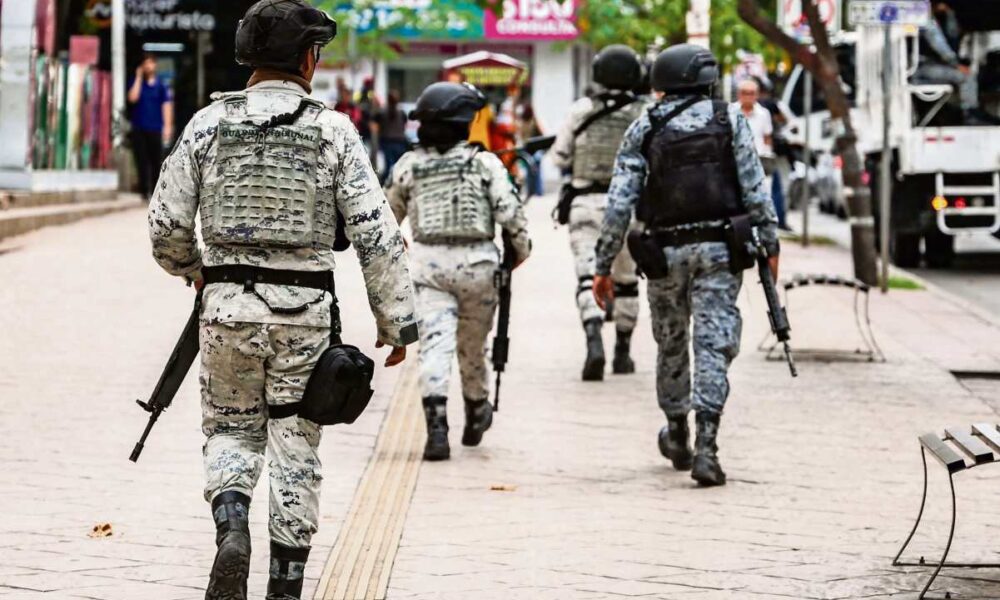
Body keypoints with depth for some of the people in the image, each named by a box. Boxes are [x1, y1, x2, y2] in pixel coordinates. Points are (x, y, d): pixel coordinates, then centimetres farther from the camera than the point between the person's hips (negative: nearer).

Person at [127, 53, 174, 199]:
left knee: (156, 162, 0)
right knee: (141, 161, 0)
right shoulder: (136, 82, 7)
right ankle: (144, 190, 4)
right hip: (138, 128, 1)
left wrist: (167, 126, -7)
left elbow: (167, 105, 2)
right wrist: (139, 77, -6)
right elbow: (133, 98, -9)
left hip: (155, 128, -1)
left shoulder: (161, 85, 4)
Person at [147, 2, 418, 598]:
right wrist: (397, 320, -1)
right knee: (295, 445, 10)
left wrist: (192, 269, 25)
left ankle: (232, 529, -11)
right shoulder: (333, 131, -4)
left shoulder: (209, 123, 1)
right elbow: (376, 233, -8)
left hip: (228, 304, 1)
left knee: (231, 432, 16)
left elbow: (166, 223, 3)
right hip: (304, 309, -1)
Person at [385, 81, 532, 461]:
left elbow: (389, 214, 16)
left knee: (435, 343, -6)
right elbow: (509, 211, -8)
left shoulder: (408, 166, 4)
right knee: (472, 344, 17)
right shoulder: (484, 162, -3)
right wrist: (521, 247, 9)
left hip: (428, 261, 0)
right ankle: (477, 413, 37)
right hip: (476, 260, 0)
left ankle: (436, 423, -21)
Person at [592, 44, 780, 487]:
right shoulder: (730, 120, 1)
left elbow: (619, 203, -3)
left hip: (666, 251, 1)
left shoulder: (644, 130, 1)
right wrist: (769, 243, 3)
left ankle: (676, 434, 34)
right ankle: (705, 447, -14)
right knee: (714, 344, -3)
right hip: (720, 249, -1)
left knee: (670, 343, 18)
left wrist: (604, 264, 2)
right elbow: (755, 188, -3)